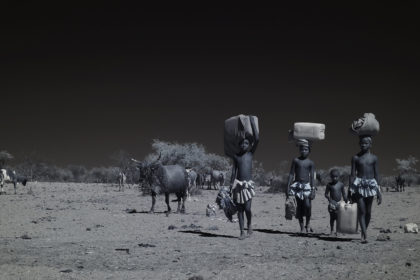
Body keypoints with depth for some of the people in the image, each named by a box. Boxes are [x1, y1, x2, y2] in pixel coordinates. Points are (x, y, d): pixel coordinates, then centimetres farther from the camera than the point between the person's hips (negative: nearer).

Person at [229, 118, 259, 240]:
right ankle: (242, 232, 8)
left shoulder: (250, 153, 6)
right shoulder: (236, 156, 9)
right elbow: (234, 171, 8)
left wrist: (252, 124, -3)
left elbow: (257, 139, -4)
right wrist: (231, 185, 0)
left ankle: (249, 225, 12)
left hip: (248, 184, -2)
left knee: (247, 208, -14)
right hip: (238, 184, 2)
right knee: (239, 209, 2)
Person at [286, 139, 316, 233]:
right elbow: (291, 174, 4)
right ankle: (302, 227, 10)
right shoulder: (296, 161, 5)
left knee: (307, 205, -17)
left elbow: (312, 177, 3)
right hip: (297, 185, 1)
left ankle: (308, 223, 7)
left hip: (307, 186, -1)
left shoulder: (310, 163, 5)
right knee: (299, 206, 2)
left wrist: (313, 190, -4)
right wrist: (288, 187, -2)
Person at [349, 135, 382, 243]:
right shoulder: (356, 158, 4)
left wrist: (378, 192, 8)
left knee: (368, 211, 6)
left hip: (371, 185, 2)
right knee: (361, 210, -10)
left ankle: (364, 232, 22)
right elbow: (353, 174, 3)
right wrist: (350, 189, -4)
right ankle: (365, 235, -12)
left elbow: (376, 175, 10)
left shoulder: (374, 158, 8)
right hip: (359, 185, -2)